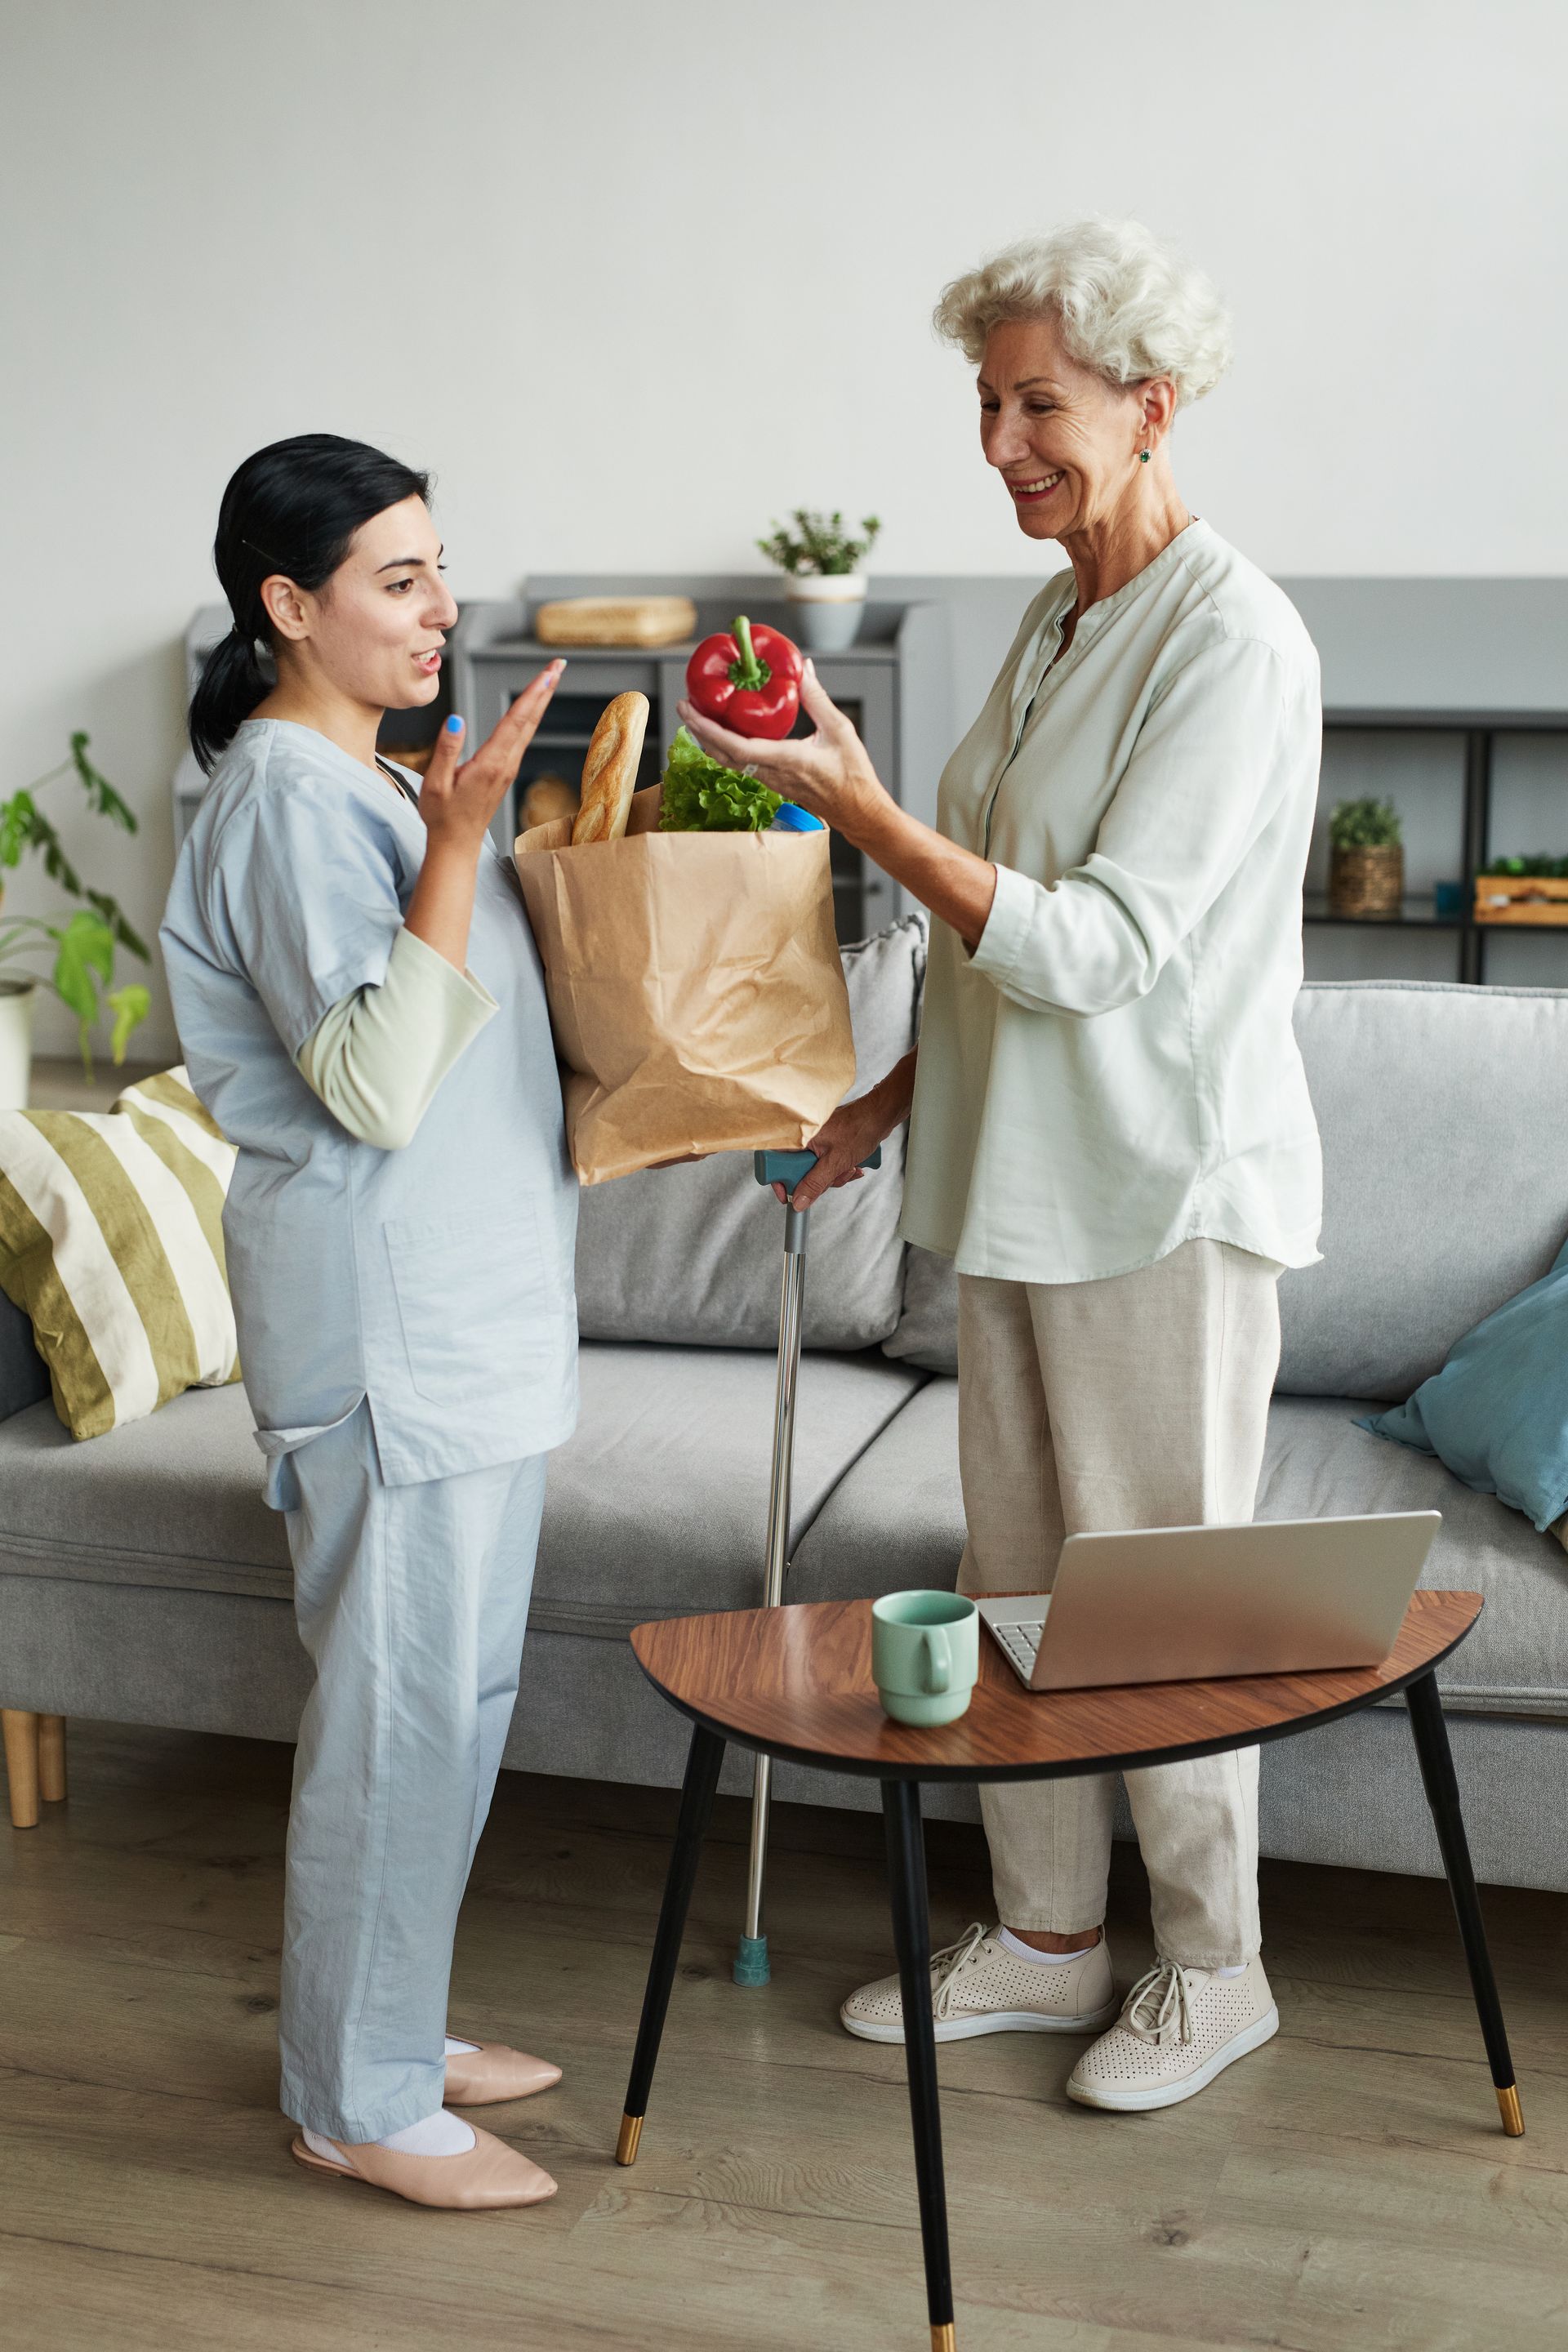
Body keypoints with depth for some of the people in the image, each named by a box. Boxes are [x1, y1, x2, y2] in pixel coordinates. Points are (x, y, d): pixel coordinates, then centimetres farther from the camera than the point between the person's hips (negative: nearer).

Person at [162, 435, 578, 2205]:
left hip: (469, 1303, 10)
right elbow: (377, 1088, -24)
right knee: (403, 1698, -1)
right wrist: (458, 843, -27)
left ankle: (392, 2031, 32)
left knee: (447, 1688, 17)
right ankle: (358, 2100, 15)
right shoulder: (287, 793, -17)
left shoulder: (367, 782, 14)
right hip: (384, 1315, -10)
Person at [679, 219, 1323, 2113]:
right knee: (1015, 1578, 15)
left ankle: (1213, 1969, 23)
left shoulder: (1232, 642, -16)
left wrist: (854, 804, -24)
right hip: (1020, 1176, 9)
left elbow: (1096, 948, -22)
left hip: (1169, 1189, -9)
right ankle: (1047, 1937, 31)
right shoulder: (1057, 626, 12)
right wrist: (891, 1099, 14)